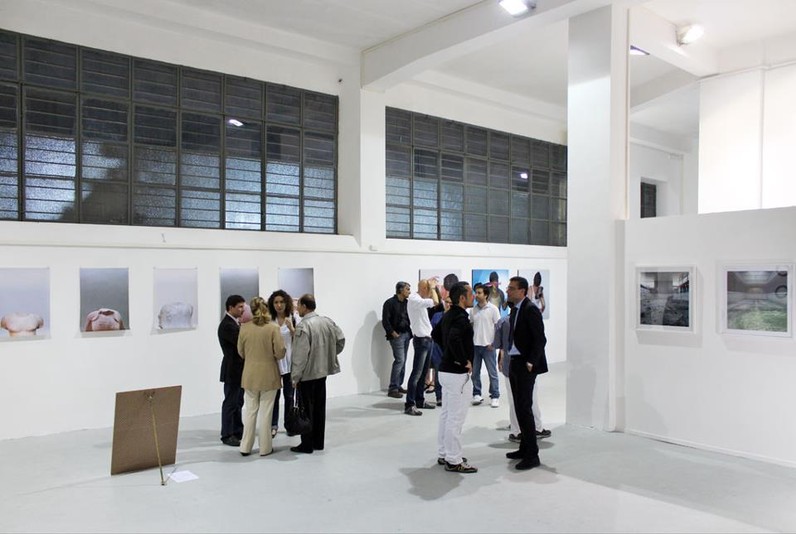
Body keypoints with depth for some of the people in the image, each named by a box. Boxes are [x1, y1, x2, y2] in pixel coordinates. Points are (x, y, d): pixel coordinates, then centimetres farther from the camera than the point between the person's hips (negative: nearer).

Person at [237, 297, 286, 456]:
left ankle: (246, 447, 20)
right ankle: (265, 447, 15)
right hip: (268, 375, -2)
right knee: (265, 412, 8)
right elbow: (280, 353, -14)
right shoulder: (273, 328, -14)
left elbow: (241, 352, 4)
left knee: (250, 410, 15)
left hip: (250, 376, 3)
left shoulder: (244, 328, -6)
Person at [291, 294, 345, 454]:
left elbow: (300, 354, -20)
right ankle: (318, 442, 23)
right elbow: (341, 339, 9)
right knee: (319, 407, 15)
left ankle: (307, 445, 11)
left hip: (307, 374, -7)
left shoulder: (303, 326, -19)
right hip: (323, 371, 7)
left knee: (306, 409, 3)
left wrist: (295, 376, -13)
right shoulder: (327, 321, 4)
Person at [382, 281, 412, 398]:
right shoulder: (390, 303, -8)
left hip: (406, 334, 7)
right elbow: (385, 320, -11)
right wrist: (392, 333, -14)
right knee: (399, 360, -12)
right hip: (397, 335, -7)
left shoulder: (406, 303, 13)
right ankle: (392, 389, -9)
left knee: (403, 361, 8)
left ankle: (398, 385, 16)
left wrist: (410, 331, 4)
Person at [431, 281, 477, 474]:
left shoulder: (448, 315, 10)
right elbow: (454, 339, -36)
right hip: (457, 373, -10)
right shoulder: (461, 317, -19)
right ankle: (454, 461, 5)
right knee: (456, 418, -3)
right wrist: (464, 360, -23)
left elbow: (435, 334, 24)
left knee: (446, 414, 17)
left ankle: (443, 454, 27)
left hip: (445, 370, 10)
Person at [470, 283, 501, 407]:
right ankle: (477, 395, 20)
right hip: (475, 345, 4)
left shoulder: (493, 309, -5)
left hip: (488, 345, -4)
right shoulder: (473, 310, 7)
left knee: (492, 373, 3)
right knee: (475, 372, 9)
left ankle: (495, 397, 12)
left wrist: (493, 343, -10)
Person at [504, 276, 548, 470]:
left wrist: (531, 362, -20)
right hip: (515, 363, 9)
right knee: (519, 408, 14)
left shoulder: (531, 310, -15)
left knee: (525, 408, -7)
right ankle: (524, 448, 25)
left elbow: (540, 339, -18)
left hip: (526, 366, -9)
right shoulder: (515, 309, 13)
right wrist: (509, 356, 12)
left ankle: (532, 455, 0)